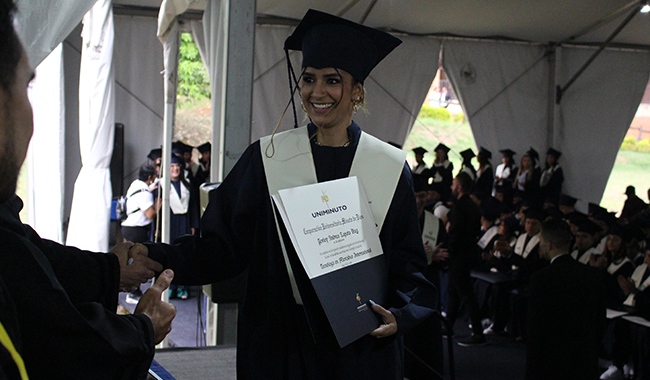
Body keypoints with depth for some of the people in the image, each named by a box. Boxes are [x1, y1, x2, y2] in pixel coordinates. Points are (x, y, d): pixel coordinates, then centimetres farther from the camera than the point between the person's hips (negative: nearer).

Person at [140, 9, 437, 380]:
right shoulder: (267, 159, 0)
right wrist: (155, 257, -18)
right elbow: (222, 245, -3)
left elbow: (408, 261, 2)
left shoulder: (390, 168, 0)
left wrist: (400, 314, -16)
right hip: (283, 343, 0)